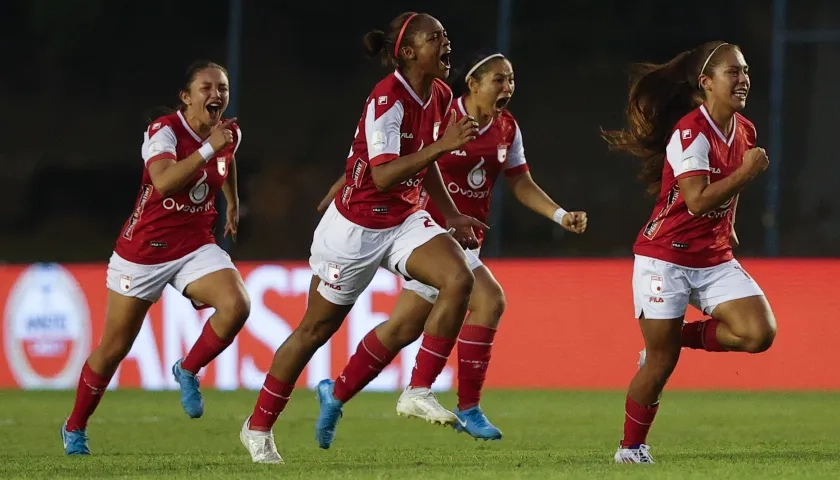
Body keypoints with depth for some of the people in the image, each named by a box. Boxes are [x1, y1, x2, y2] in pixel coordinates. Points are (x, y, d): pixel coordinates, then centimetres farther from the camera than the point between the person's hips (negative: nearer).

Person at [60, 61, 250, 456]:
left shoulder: (230, 133, 0)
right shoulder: (163, 131, -19)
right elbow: (164, 183, -37)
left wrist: (233, 202, 36)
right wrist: (208, 149, -37)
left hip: (196, 246, 4)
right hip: (144, 250, -4)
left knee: (236, 306, -26)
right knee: (113, 349, 4)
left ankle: (188, 371, 0)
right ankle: (75, 429, 26)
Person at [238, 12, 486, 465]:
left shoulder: (440, 96, 1)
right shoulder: (387, 99, -24)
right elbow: (384, 175, -33)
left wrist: (452, 215, 12)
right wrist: (443, 144, -37)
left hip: (405, 221, 7)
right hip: (356, 227, -7)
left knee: (459, 279, -20)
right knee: (317, 328, 5)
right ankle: (258, 426, 22)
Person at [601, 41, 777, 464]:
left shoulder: (744, 131, 5)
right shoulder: (690, 132, -18)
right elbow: (697, 200, -27)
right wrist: (747, 172, -25)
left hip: (714, 260, 6)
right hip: (666, 257, -6)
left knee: (759, 333, -14)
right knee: (661, 362, -2)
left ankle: (679, 337, 11)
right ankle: (631, 447, 18)